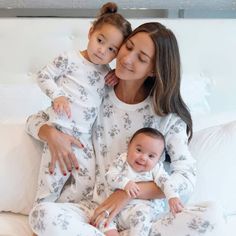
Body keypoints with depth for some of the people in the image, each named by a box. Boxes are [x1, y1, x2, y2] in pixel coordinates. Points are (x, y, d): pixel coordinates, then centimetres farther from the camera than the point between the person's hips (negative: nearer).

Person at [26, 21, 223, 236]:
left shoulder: (168, 114, -1)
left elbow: (186, 179, -9)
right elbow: (35, 120, 11)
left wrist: (128, 193, -19)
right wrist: (51, 134, -12)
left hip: (148, 213, 0)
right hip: (96, 209, 0)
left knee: (209, 214, -30)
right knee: (43, 214, -30)